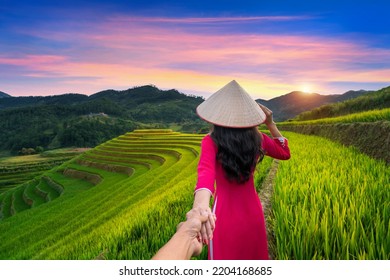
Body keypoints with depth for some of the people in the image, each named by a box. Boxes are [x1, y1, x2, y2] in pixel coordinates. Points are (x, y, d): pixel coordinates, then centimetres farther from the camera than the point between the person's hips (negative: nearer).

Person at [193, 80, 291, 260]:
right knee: (254, 254, 26)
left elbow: (206, 171, -40)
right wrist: (270, 124, 4)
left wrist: (201, 201, -57)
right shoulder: (257, 139, -6)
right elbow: (285, 153, 12)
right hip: (253, 212, 4)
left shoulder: (211, 141, -19)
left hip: (226, 213, -3)